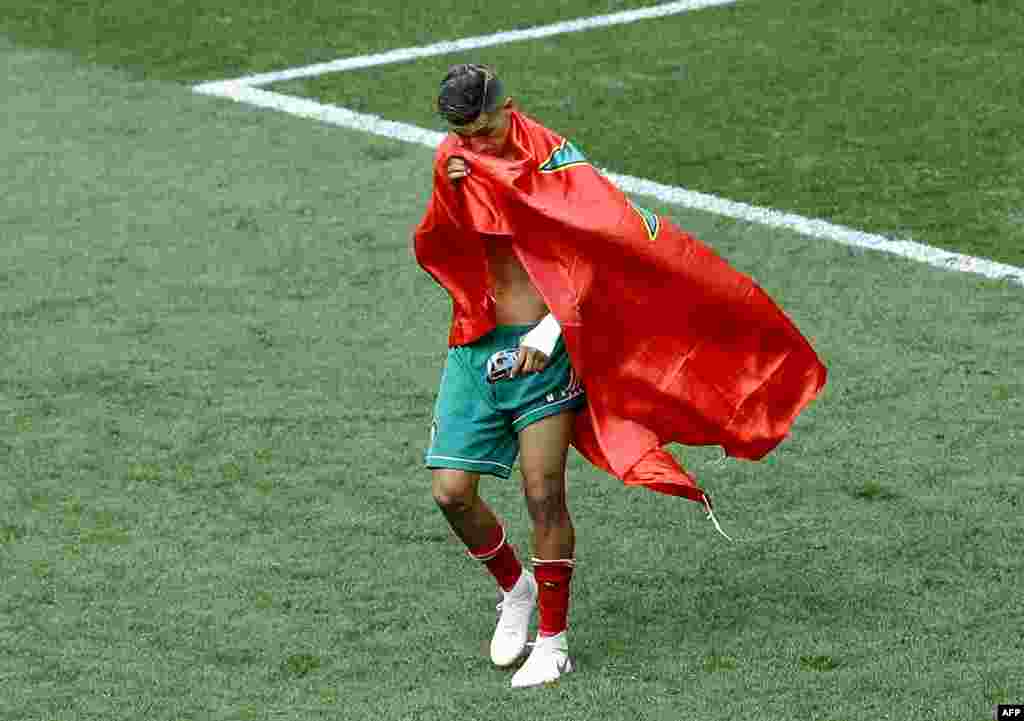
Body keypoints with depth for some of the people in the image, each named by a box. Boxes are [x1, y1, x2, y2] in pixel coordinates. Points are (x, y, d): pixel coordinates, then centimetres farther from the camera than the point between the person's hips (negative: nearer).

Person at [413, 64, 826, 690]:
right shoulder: (454, 162, 6)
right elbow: (433, 255, 1)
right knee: (452, 491, -3)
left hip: (542, 349, -4)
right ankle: (516, 589, 25)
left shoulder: (550, 157, -9)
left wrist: (551, 328, -18)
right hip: (476, 348, 4)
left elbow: (598, 250, -10)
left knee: (544, 493, -10)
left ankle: (553, 639, 6)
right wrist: (449, 195, -18)